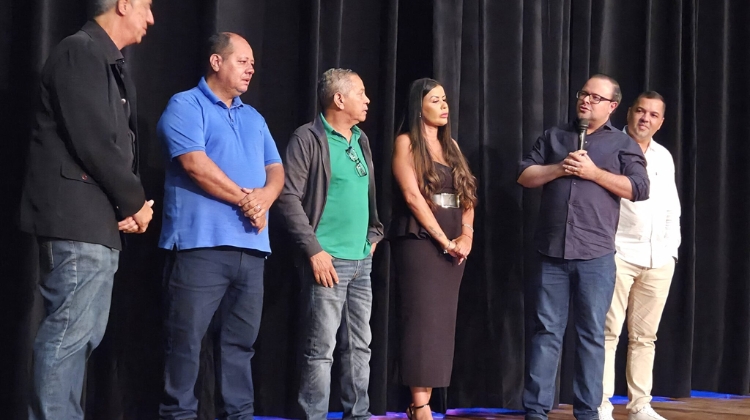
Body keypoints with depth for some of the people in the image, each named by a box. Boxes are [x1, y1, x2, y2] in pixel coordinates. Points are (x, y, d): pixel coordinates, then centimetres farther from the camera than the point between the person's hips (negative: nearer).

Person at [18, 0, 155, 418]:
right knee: (69, 331, -9)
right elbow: (93, 142, -18)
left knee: (84, 333, 11)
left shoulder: (110, 64, 20)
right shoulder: (80, 52, -11)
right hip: (78, 219, -10)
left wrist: (127, 204, 2)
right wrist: (135, 202, -8)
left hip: (101, 222, 10)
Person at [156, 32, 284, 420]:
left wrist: (264, 197, -7)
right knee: (187, 337, -6)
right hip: (202, 242, -7)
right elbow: (195, 163, -13)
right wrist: (245, 199, -8)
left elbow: (275, 169, 16)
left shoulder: (254, 118, 22)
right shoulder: (185, 106, 0)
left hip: (251, 245, 7)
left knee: (240, 341, 9)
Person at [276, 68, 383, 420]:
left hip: (362, 260, 7)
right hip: (328, 260, -7)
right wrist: (313, 250, -16)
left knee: (359, 345, 11)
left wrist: (374, 234, 13)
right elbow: (289, 197, -13)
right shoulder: (309, 139, -8)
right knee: (321, 348, -5)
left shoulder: (360, 140, 15)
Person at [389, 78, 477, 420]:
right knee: (422, 322, -9)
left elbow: (466, 194, 13)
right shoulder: (406, 142, -3)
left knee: (441, 324, 3)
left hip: (454, 246, 7)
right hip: (419, 242, -6)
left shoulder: (450, 145, 16)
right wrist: (445, 240, -13)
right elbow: (412, 196, -12)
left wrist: (466, 235, -4)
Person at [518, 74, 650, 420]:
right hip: (552, 252, 2)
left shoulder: (622, 144, 8)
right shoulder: (553, 137, 16)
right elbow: (524, 176, 9)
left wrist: (594, 172, -10)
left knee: (591, 334, 3)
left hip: (596, 255, -2)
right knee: (546, 331, 1)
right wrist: (559, 168, -6)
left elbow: (639, 189, -3)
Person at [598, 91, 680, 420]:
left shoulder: (664, 157, 17)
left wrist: (671, 250, 12)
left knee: (645, 336, 8)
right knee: (609, 333, -7)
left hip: (659, 260, 5)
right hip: (618, 255, -5)